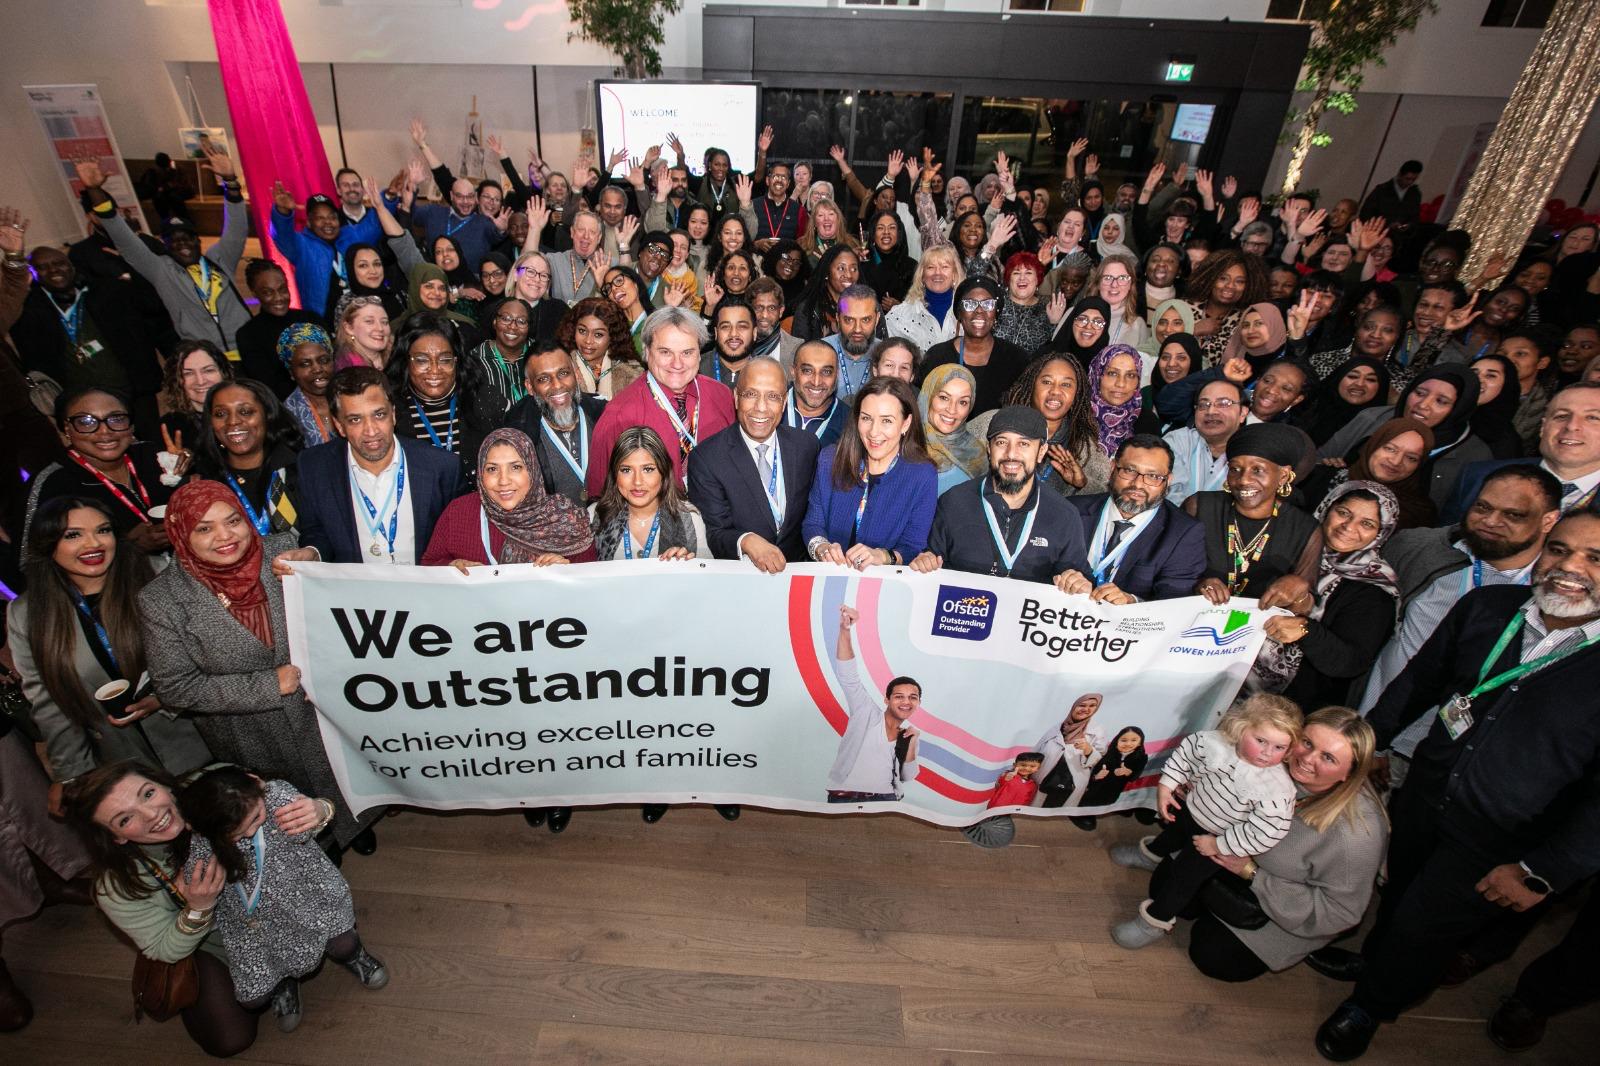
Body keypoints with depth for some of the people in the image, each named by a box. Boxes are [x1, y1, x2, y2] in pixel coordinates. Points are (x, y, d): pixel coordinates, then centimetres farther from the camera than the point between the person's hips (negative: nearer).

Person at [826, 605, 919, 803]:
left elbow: (907, 778, 13)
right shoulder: (867, 713, -3)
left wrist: (911, 744, -3)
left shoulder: (911, 733, 11)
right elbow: (847, 674, -15)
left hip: (884, 802, 4)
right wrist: (845, 629, -27)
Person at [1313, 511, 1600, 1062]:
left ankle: (1370, 1004, 42)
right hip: (1423, 794, 3)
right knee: (1399, 889, 25)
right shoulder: (1486, 608, -9)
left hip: (1498, 845, -3)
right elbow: (1420, 680, 5)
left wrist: (1542, 873, -14)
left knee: (1422, 928, 14)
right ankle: (1375, 958, 54)